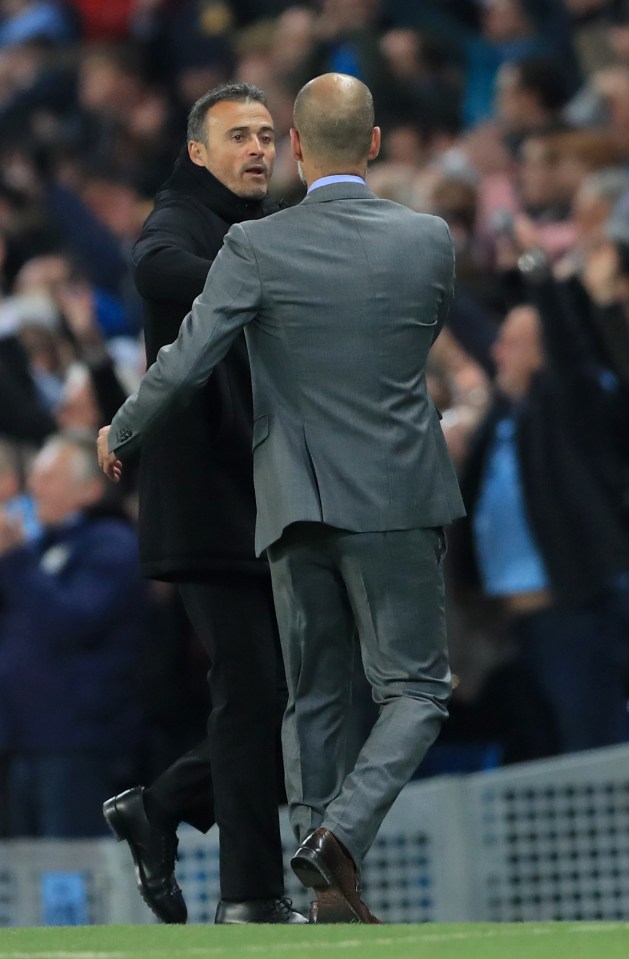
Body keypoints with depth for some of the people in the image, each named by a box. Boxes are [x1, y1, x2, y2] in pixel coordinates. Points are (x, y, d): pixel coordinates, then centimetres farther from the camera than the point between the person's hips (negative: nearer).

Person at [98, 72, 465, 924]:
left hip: (296, 503, 1)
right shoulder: (430, 241, -3)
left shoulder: (256, 249, -8)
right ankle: (343, 830, -20)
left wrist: (119, 438, 7)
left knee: (313, 697, 11)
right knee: (415, 688, 4)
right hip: (398, 499, -1)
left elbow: (185, 365, -10)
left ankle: (331, 896, 8)